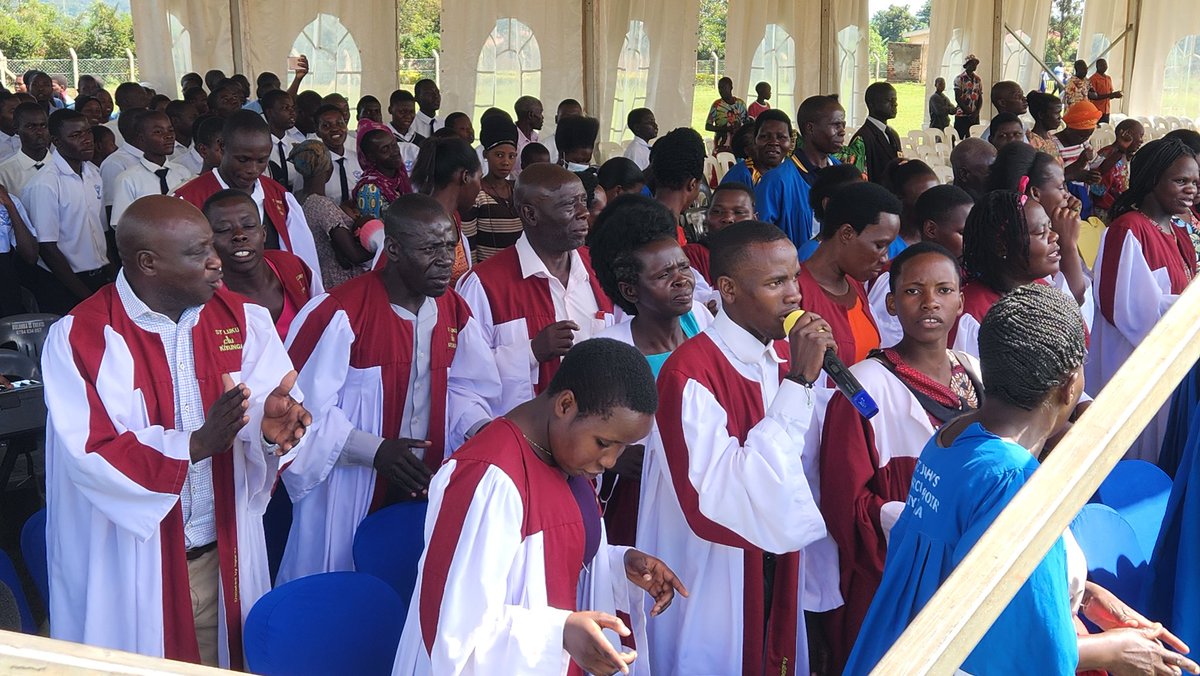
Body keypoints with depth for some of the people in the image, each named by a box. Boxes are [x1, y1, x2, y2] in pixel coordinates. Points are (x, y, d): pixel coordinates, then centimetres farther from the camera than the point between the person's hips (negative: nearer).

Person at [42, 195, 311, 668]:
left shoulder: (242, 321, -1)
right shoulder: (80, 339, -12)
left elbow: (274, 397, -7)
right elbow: (91, 454, -19)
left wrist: (271, 425, -31)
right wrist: (196, 444, -30)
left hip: (225, 558, 4)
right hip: (130, 568, -3)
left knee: (224, 663, 17)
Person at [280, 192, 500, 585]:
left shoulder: (454, 312, 3)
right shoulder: (340, 313, -18)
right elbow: (305, 407, -16)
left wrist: (480, 428, -8)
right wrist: (376, 451, -23)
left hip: (425, 491, 5)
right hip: (349, 497, -5)